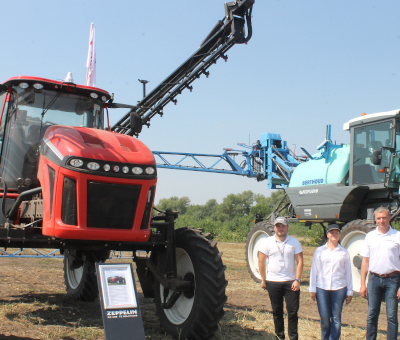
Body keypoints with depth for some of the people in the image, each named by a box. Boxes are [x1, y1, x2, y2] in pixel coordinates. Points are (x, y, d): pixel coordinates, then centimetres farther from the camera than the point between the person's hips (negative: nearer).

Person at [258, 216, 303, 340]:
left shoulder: (294, 242, 2)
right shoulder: (268, 242, 2)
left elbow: (300, 261, 0)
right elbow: (261, 261, 5)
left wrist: (297, 280, -8)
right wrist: (263, 280, 3)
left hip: (290, 282, 0)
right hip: (273, 282, 1)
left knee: (293, 311, -1)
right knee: (277, 312, 10)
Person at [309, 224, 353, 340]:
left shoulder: (344, 252, 9)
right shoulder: (319, 251, 8)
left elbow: (348, 273, 11)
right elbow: (314, 270, 8)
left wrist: (349, 291, 10)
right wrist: (312, 289, 5)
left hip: (339, 289, 0)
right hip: (322, 288, 0)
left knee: (336, 318, 1)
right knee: (324, 318, 0)